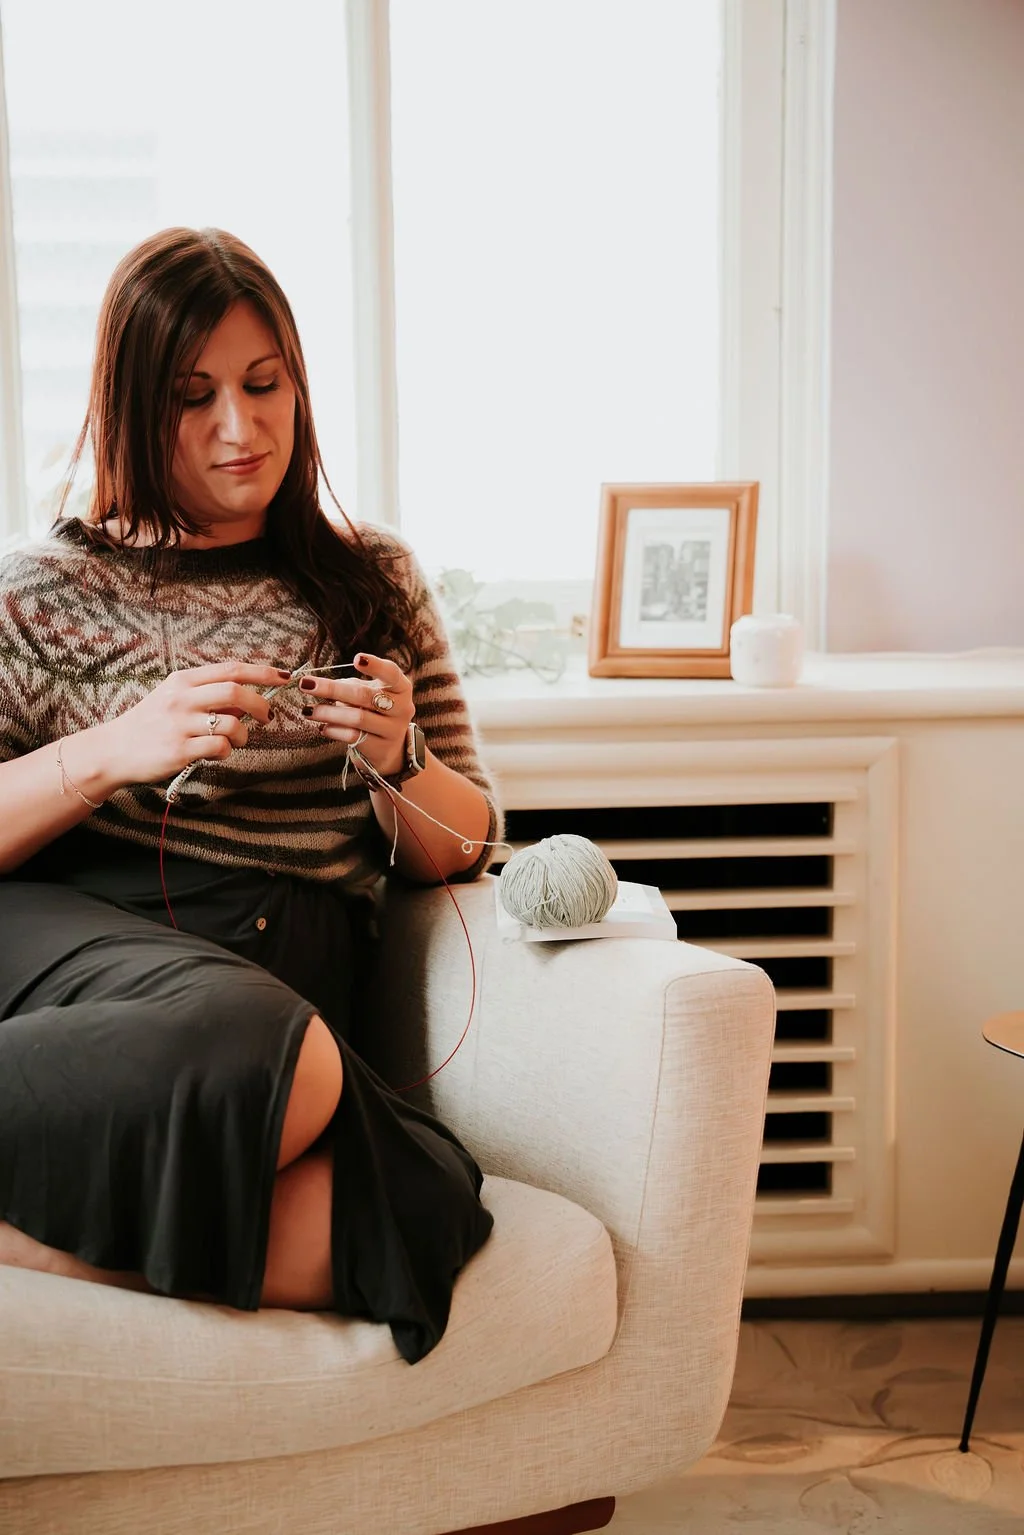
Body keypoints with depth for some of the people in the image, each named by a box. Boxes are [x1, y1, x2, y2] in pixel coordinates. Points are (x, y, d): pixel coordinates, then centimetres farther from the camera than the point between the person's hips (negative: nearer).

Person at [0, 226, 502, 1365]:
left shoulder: (375, 580, 20)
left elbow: (463, 854, 17)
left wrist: (398, 759, -4)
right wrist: (115, 753, -11)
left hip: (292, 963, 3)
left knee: (420, 1212, -32)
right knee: (250, 1044, -40)